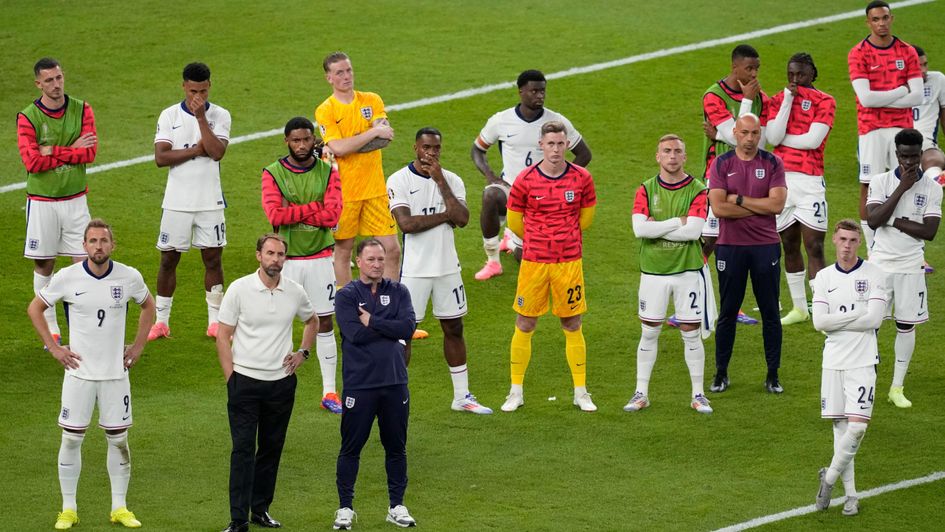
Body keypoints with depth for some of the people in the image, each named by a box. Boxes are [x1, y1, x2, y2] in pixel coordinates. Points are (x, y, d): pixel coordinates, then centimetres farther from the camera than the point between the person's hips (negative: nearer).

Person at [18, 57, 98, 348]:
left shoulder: (81, 110, -1)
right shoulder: (27, 117, -8)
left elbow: (90, 153, -11)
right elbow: (32, 161, -19)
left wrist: (53, 152, -16)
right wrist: (72, 150, -14)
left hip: (75, 198, 1)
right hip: (42, 201, -1)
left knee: (84, 261, -1)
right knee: (43, 265, 5)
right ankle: (51, 330, 15)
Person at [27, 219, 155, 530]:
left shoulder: (129, 277, -4)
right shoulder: (67, 277, -9)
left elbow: (148, 306, 17)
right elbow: (35, 308, 5)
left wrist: (138, 347, 9)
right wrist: (53, 348, -1)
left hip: (116, 372, 1)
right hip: (79, 371, -1)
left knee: (118, 438, 6)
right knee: (72, 438, 1)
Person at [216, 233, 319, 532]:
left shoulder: (295, 292, 2)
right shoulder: (240, 289, -7)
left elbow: (312, 321, 24)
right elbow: (223, 336, -3)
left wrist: (303, 353, 10)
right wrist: (231, 379, -8)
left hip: (282, 382, 4)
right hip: (245, 381, -4)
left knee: (272, 449, 10)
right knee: (243, 450, -7)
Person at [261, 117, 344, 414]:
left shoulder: (328, 173, 1)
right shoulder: (273, 174, -3)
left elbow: (333, 215, -12)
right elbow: (275, 215, -18)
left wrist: (294, 212, -16)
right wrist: (316, 207, -15)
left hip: (320, 258, 2)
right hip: (285, 259, -2)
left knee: (325, 323, 6)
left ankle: (329, 392, 12)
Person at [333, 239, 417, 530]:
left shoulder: (398, 292, 7)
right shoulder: (346, 295, -1)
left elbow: (408, 327, -8)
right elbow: (354, 333, -15)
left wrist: (372, 322, -10)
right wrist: (390, 328, -8)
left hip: (395, 382, 3)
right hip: (359, 383, -3)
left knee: (396, 447, 10)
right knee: (351, 448, 3)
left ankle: (397, 506, 20)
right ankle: (345, 507, 12)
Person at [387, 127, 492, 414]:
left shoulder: (451, 180, 5)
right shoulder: (399, 180, -7)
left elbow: (462, 219, -11)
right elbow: (406, 223, -19)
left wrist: (440, 181, -13)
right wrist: (446, 216, -11)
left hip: (447, 266, 4)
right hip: (414, 269, -4)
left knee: (454, 329, 11)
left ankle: (462, 396, 20)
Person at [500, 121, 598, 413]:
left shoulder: (582, 178, -2)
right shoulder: (525, 180, -5)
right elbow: (514, 221, 8)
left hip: (569, 262, 1)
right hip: (533, 261, 0)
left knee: (572, 326, 5)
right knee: (525, 325, 4)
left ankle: (581, 392, 14)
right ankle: (516, 392, 13)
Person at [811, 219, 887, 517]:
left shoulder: (873, 275, -3)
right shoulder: (824, 277, 5)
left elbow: (874, 319, -14)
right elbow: (820, 322, -6)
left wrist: (837, 320, -10)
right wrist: (857, 315, -12)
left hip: (862, 362, -3)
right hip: (833, 361, 3)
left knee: (857, 426, -13)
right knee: (839, 425, 5)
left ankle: (830, 477, 6)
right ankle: (850, 493, 13)